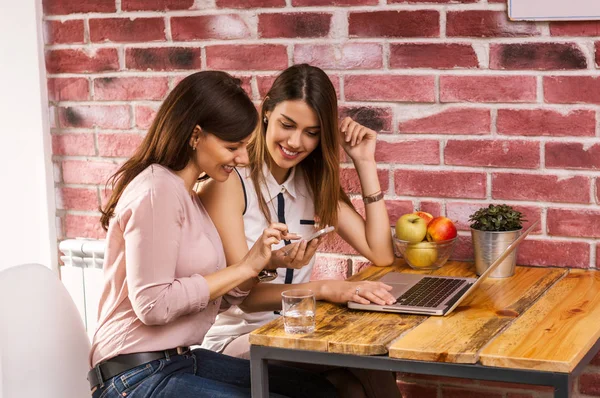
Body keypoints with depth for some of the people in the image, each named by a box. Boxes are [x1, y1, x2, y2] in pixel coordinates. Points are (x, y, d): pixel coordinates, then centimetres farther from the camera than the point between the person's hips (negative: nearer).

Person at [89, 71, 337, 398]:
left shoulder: (186, 194, 14)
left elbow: (213, 299, 10)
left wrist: (262, 264, -5)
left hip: (181, 359, 9)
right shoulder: (157, 191, -15)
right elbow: (153, 304, -22)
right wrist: (243, 268, -16)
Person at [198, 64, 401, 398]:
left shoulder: (315, 182, 8)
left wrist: (364, 162, -3)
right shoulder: (229, 182, -11)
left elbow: (381, 254, 0)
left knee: (373, 368, -26)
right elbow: (241, 292, -17)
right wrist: (325, 288, -31)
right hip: (238, 339, -5)